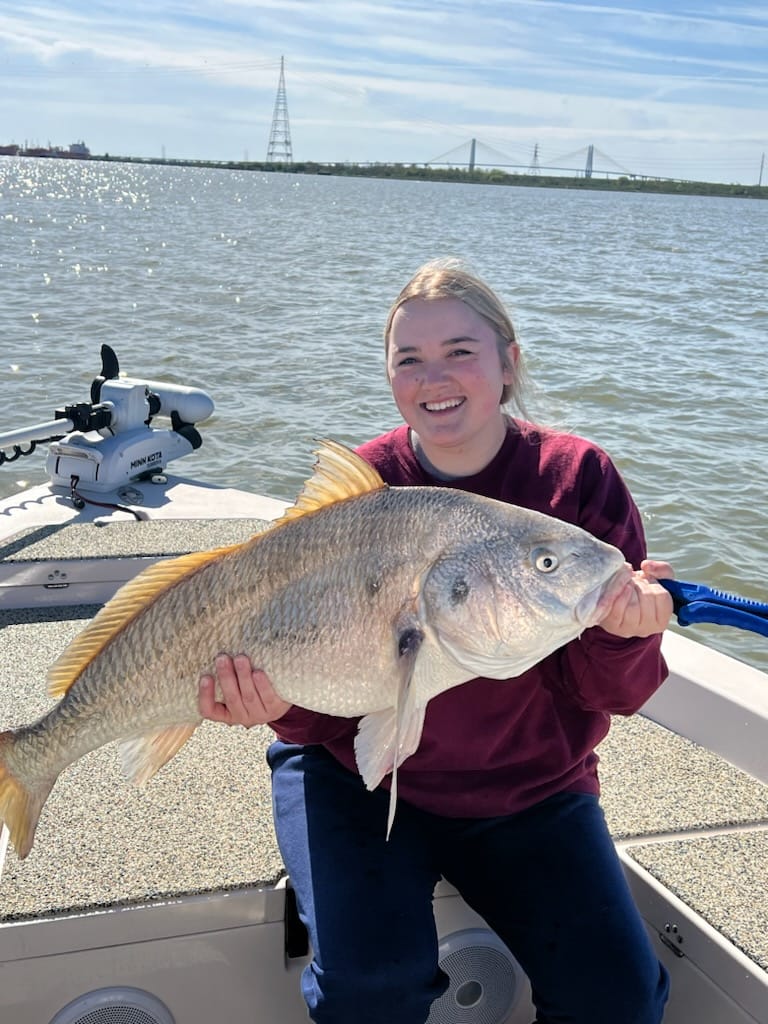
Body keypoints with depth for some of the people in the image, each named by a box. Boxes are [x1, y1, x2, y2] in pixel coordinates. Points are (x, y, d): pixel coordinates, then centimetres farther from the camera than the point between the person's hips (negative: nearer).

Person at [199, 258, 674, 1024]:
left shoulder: (578, 477, -10)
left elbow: (611, 695, -9)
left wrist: (624, 631, -31)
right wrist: (281, 701, -29)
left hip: (527, 791, 2)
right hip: (359, 776, -1)